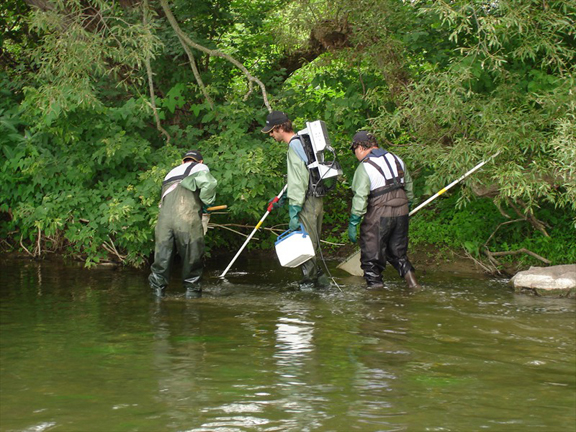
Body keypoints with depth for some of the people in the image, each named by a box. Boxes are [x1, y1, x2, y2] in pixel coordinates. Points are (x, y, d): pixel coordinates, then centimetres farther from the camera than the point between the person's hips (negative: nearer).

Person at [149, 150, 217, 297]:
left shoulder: (171, 173, 31)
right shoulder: (199, 168, 13)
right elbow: (209, 184, -8)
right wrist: (206, 202, 10)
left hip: (164, 217, 5)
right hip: (187, 218, -4)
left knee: (163, 253, 12)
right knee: (192, 254, 8)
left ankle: (157, 286, 13)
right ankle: (192, 288, 14)